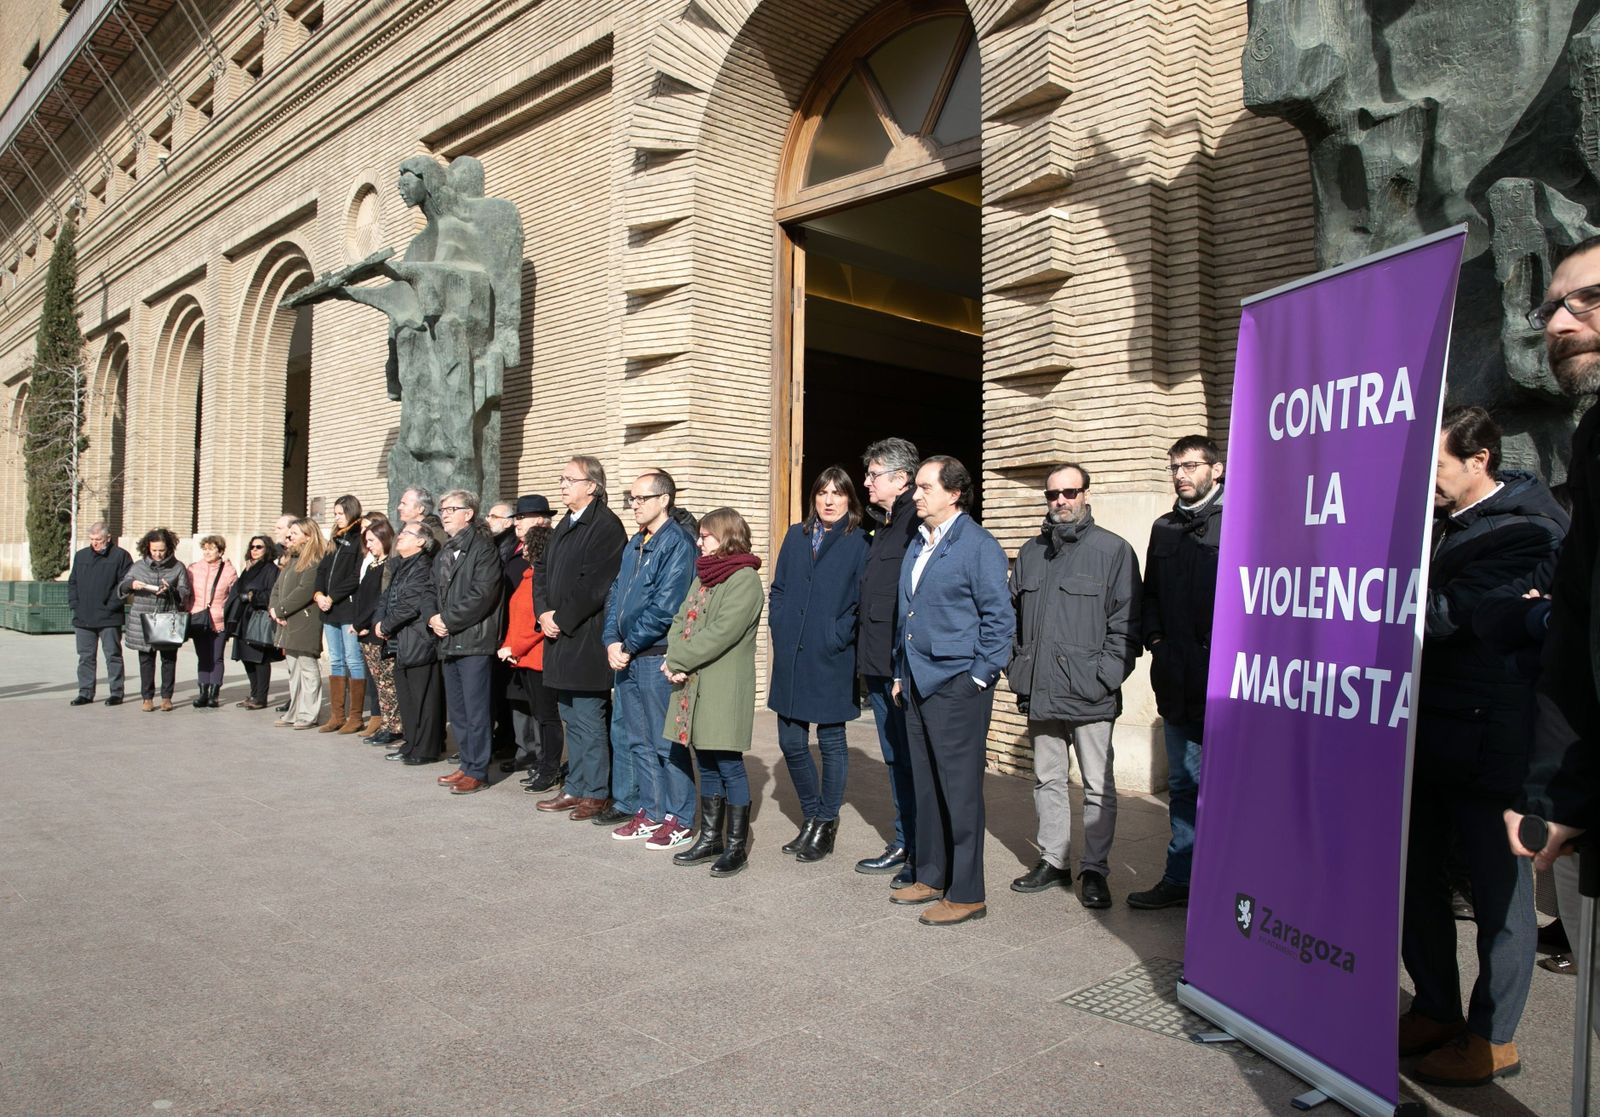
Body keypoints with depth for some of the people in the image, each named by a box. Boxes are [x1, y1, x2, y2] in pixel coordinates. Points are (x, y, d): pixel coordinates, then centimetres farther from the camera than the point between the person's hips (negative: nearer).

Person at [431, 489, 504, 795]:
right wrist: (433, 618, 2)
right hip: (449, 641, 9)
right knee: (456, 710, 14)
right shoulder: (445, 552, 18)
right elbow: (434, 589, 22)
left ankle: (477, 771, 5)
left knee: (475, 711, -3)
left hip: (474, 640, -9)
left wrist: (449, 620, -14)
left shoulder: (483, 547, -9)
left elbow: (482, 594, -18)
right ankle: (468, 764, 25)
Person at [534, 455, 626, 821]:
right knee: (572, 720, 16)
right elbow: (542, 571, 17)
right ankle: (575, 789, 26)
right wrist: (545, 612, 0)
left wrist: (560, 619, -14)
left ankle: (597, 794, 8)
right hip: (561, 640, 9)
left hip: (586, 641, -9)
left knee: (590, 721, -2)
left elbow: (593, 585, -19)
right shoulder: (564, 526, 17)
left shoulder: (606, 526, -13)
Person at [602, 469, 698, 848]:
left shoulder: (678, 543, -11)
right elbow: (615, 594, 14)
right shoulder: (634, 544, 15)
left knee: (666, 742, -1)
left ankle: (680, 820, 9)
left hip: (658, 657, -8)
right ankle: (650, 812, 24)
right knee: (636, 741, 14)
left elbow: (665, 607, -18)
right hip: (628, 657, 8)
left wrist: (629, 646, -12)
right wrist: (612, 641, -2)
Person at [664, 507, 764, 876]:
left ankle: (736, 845, 8)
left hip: (724, 690, -8)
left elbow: (720, 633, -20)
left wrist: (676, 661, -15)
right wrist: (674, 660, -7)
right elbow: (680, 620, 12)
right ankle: (710, 838, 25)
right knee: (707, 765, 15)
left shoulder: (744, 579, -12)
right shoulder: (702, 577, 16)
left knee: (729, 765, -2)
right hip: (693, 686, 8)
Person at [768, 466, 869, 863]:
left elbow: (863, 603, -6)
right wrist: (780, 629, 3)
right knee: (791, 742, 8)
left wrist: (837, 637, -13)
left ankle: (826, 824, 21)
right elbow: (777, 589, 14)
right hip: (790, 658, 5)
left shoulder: (859, 544, -3)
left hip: (832, 661, -4)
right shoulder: (796, 536, 11)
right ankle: (811, 817, 28)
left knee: (831, 742, 7)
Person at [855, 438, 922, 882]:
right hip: (878, 663, 9)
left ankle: (924, 856, 11)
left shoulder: (919, 525, -14)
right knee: (895, 759, 16)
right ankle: (904, 845, 27)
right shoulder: (883, 526, 17)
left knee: (914, 760, 0)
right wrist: (866, 659, 18)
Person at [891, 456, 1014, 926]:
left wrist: (979, 677, -13)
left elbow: (999, 618, -12)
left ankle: (966, 894, 10)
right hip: (918, 684, 8)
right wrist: (902, 673, 18)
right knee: (926, 786, 15)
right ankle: (931, 877, 29)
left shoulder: (979, 546, -10)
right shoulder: (917, 545, 15)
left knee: (960, 790, -1)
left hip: (957, 687, -8)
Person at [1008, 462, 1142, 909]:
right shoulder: (1031, 552, 13)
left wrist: (1106, 679, -13)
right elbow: (1013, 616, 17)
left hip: (1089, 694, -5)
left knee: (1098, 787, 3)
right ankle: (1052, 861, 27)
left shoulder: (1113, 550, -4)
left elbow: (1126, 625, -7)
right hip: (1040, 690, 5)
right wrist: (1017, 670, 8)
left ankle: (1094, 870, 16)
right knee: (1048, 780, 15)